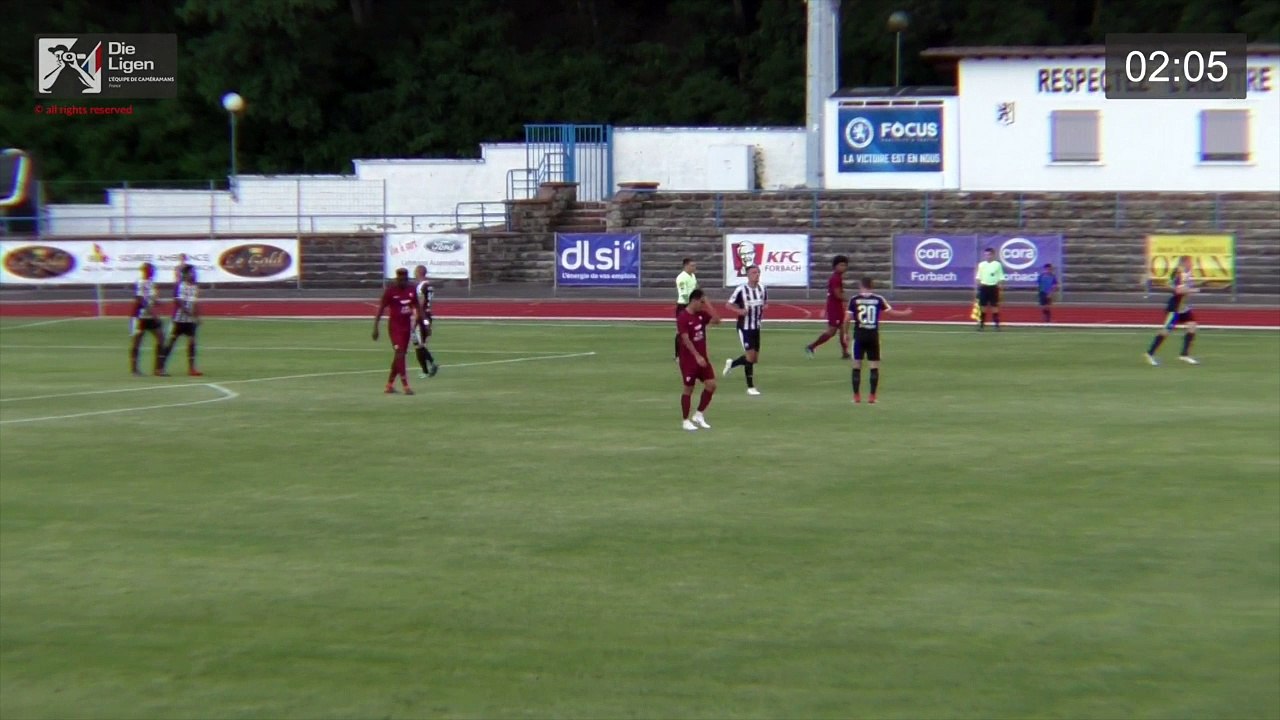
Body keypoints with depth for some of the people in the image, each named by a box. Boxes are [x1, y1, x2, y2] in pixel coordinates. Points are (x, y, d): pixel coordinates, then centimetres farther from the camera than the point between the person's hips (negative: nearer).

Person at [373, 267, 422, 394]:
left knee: (400, 355, 10)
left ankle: (390, 384, 21)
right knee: (400, 353, -14)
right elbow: (381, 309, -8)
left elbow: (417, 308, 14)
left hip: (406, 326, 6)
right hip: (394, 326, -6)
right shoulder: (390, 291, -11)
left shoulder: (411, 290, 4)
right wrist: (375, 328, -11)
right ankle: (405, 386, -16)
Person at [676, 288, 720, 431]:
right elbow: (686, 340, -22)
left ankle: (699, 415, 14)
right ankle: (686, 421, 12)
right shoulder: (683, 317, -17)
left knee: (711, 385, 0)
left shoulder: (701, 314, 6)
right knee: (688, 389, 1)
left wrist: (708, 305, -4)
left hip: (702, 358, 7)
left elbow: (716, 320, 1)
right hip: (689, 359, -7)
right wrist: (697, 356, -27)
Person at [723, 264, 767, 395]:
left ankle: (732, 363, 35)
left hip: (756, 327, 6)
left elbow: (766, 302, 18)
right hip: (744, 327, -6)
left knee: (755, 359, 9)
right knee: (750, 356, -10)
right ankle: (750, 387, 1)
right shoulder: (741, 290, -14)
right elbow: (728, 305, -7)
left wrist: (765, 307, -6)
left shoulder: (762, 289, 2)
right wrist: (739, 310, -25)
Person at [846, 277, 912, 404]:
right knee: (874, 366, 6)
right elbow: (890, 312, 0)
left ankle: (856, 396, 5)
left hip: (859, 335, 0)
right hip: (873, 336, 0)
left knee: (857, 366, 7)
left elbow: (848, 319, -4)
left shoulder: (854, 299, -2)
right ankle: (872, 396, 2)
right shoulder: (878, 299, 0)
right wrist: (905, 313, 16)